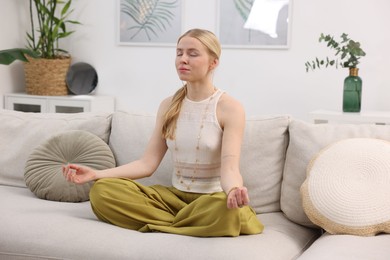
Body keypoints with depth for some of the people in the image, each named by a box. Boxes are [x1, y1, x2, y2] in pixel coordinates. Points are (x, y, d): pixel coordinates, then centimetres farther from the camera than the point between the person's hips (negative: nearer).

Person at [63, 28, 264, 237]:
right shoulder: (168, 106, 6)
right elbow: (147, 163, 1)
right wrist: (96, 174, -11)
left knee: (227, 209, -41)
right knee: (102, 190, -17)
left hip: (212, 200, -4)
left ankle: (156, 225, -16)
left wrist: (234, 190, -45)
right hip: (174, 196, 4)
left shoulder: (230, 108, -9)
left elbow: (229, 168, -20)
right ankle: (191, 224, -15)